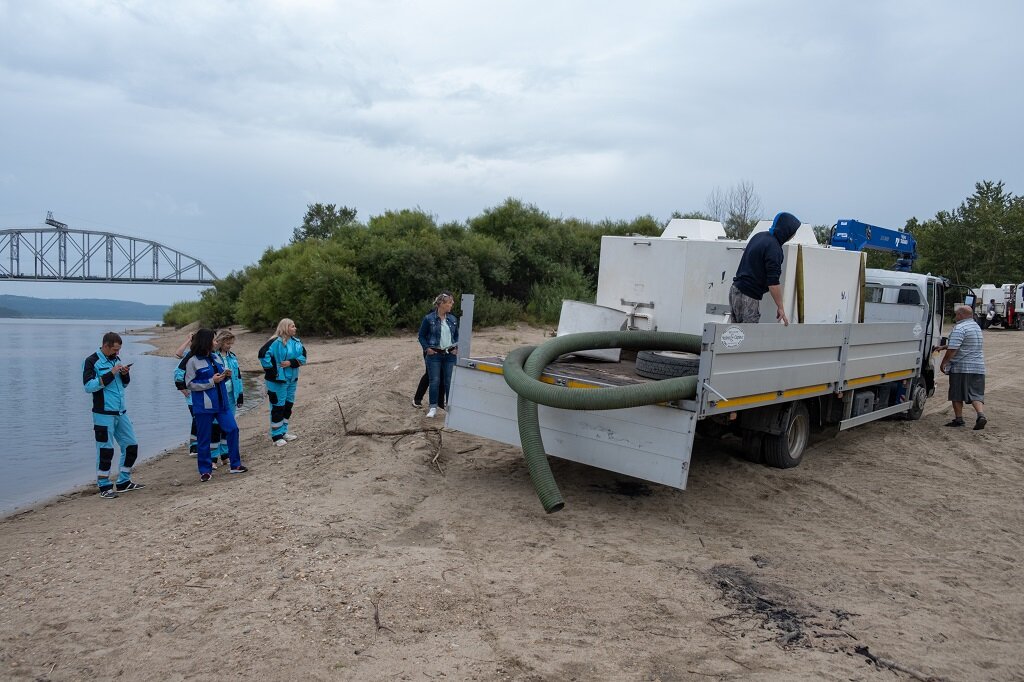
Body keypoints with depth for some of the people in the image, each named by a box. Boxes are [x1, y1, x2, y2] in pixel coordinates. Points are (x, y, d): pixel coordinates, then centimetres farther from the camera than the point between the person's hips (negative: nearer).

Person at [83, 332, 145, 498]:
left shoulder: (116, 359, 13)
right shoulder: (91, 361, -9)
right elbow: (88, 386, -19)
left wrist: (125, 374, 0)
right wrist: (111, 374, -22)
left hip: (121, 412, 7)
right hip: (104, 414, -7)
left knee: (131, 446, 10)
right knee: (105, 450, -2)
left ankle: (124, 482, 23)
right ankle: (104, 487, 10)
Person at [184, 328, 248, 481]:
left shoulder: (214, 357, 9)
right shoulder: (193, 361, -11)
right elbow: (190, 384, -11)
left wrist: (226, 375, -2)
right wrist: (211, 381, -17)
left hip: (221, 402, 6)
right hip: (203, 405, -6)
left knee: (232, 429, 3)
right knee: (204, 438, 3)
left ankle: (235, 464, 14)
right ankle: (205, 470, 15)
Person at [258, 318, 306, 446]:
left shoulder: (296, 342, 5)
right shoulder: (276, 342, -17)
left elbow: (303, 356, 2)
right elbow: (263, 353, -26)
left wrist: (291, 362, -15)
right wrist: (270, 369, -20)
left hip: (292, 379, 8)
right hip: (278, 379, -8)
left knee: (288, 405, 15)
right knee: (278, 407, -3)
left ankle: (283, 432, 28)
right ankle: (276, 436, 4)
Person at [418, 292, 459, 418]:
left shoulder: (453, 319, 6)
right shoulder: (429, 318, -6)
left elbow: (457, 335, 17)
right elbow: (422, 336, 1)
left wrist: (457, 348, 3)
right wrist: (427, 348, -10)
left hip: (450, 355, 3)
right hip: (434, 354, -3)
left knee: (449, 381, 6)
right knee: (435, 381, 1)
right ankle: (433, 408, 9)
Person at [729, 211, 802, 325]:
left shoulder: (760, 236, 12)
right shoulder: (774, 248, -17)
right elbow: (773, 282, -20)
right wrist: (781, 308, -14)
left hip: (735, 290, 9)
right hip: (748, 297, -9)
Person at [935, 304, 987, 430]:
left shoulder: (959, 328, -15)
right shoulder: (976, 326, 16)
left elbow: (952, 349, -19)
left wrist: (943, 363, -9)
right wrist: (942, 347, 28)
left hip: (960, 367, -8)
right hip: (978, 367, 8)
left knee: (957, 395, 4)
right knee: (976, 394, 6)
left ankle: (958, 419, 9)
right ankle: (981, 415, -13)